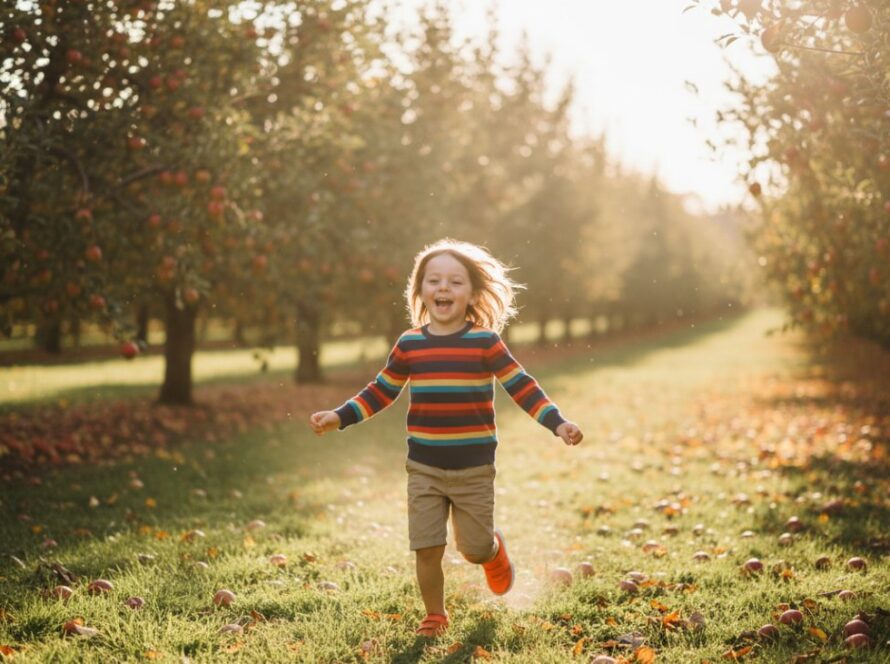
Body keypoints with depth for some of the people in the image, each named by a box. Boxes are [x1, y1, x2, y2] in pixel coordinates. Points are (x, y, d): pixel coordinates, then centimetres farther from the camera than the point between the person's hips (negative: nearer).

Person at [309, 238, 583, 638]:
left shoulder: (485, 342, -7)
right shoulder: (409, 344, 0)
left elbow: (520, 386, -4)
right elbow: (380, 392, 10)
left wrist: (557, 423, -15)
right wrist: (339, 417, 2)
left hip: (474, 470, -1)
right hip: (424, 469, 2)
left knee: (475, 550, 6)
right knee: (427, 549, 0)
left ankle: (495, 550, 43)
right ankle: (435, 616, 23)